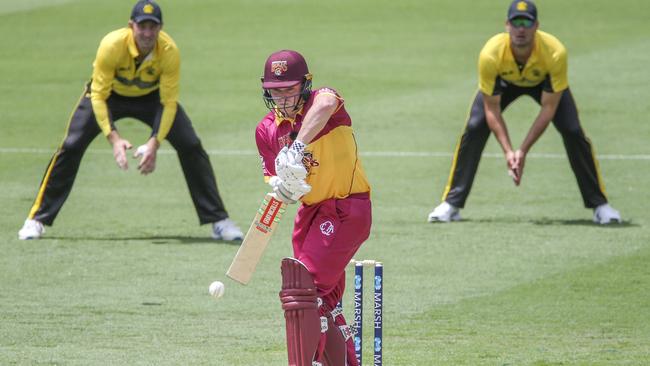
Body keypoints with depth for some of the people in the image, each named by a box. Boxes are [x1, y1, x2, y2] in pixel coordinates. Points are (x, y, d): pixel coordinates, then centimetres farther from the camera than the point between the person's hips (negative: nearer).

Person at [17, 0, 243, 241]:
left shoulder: (169, 52, -32)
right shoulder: (112, 45, -36)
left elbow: (169, 103, -25)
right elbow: (98, 97, -30)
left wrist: (155, 144, -36)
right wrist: (113, 138, -40)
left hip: (152, 96, 1)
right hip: (110, 92, -1)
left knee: (190, 146, -12)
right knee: (71, 146, -15)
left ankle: (219, 221, -1)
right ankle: (37, 220, -3)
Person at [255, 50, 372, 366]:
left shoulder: (321, 100, -14)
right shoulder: (267, 129, 4)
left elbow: (325, 105, -41)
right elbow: (275, 180, 0)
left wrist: (298, 147, -55)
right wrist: (284, 187, -25)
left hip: (346, 211, -8)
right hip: (310, 214, 8)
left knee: (303, 287, -18)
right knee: (324, 301, 17)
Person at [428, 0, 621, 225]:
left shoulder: (555, 53, -40)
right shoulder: (490, 55, -39)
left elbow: (548, 109, -32)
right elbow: (492, 110, -28)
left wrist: (523, 151, -36)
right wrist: (508, 151, -36)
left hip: (544, 82, 0)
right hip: (504, 81, 0)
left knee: (573, 132, -17)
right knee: (474, 129, -18)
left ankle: (599, 205, -3)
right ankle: (451, 204, -8)